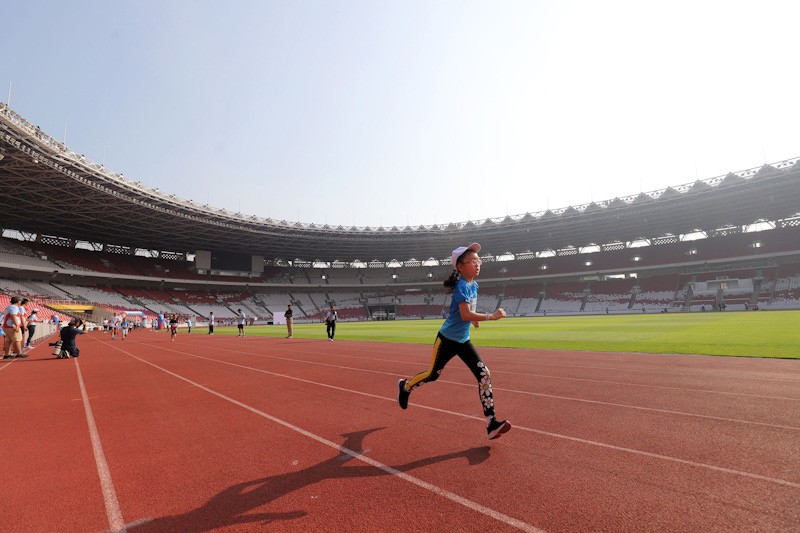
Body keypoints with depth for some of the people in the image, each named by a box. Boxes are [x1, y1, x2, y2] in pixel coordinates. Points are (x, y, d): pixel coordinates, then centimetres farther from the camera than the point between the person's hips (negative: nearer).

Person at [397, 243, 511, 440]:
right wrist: (490, 316, -30)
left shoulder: (474, 285, 5)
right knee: (433, 374, 9)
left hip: (463, 341, 7)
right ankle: (405, 386, 39)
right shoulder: (462, 286, -20)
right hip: (447, 339, -7)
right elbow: (465, 315, -30)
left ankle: (492, 424, -3)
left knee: (484, 374, -6)